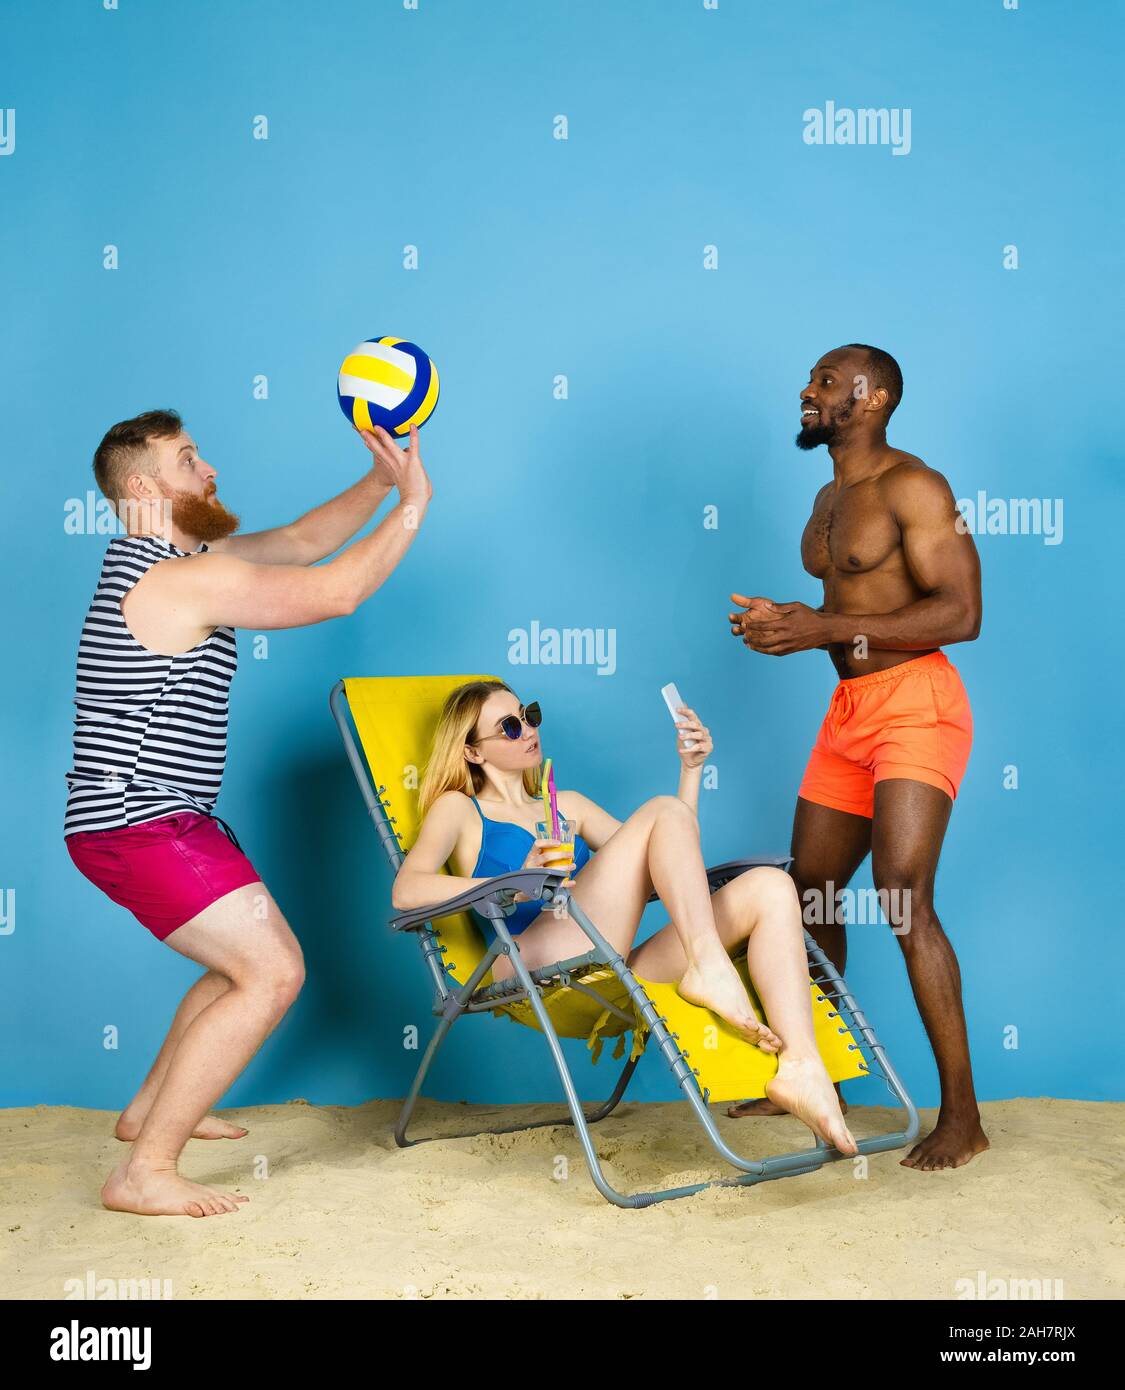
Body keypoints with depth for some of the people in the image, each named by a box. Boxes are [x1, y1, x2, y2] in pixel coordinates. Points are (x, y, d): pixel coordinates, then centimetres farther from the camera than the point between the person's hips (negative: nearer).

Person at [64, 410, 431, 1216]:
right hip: (139, 825, -11)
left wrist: (379, 483, 3)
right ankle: (145, 1173, -10)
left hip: (158, 819, 11)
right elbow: (336, 593, -21)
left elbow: (299, 541, 16)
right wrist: (413, 505, -11)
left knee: (251, 956, 24)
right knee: (273, 974, -15)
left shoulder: (174, 556, 12)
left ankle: (152, 1108, 36)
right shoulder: (187, 579, -20)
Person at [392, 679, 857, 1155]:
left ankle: (801, 1066, -30)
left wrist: (691, 768, 17)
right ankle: (710, 969, -30)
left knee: (769, 887, -12)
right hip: (540, 971, -6)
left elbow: (672, 858, 26)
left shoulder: (568, 806, 32)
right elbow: (406, 891, -7)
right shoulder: (458, 808, 14)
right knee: (663, 812, -16)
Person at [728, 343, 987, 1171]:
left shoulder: (912, 488, -9)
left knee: (903, 895, -18)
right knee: (809, 894, 11)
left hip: (914, 703, -9)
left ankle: (962, 1116, -10)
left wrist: (824, 629, -22)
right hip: (849, 707, 9)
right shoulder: (830, 500, 18)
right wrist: (786, 623, 3)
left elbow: (959, 613, -19)